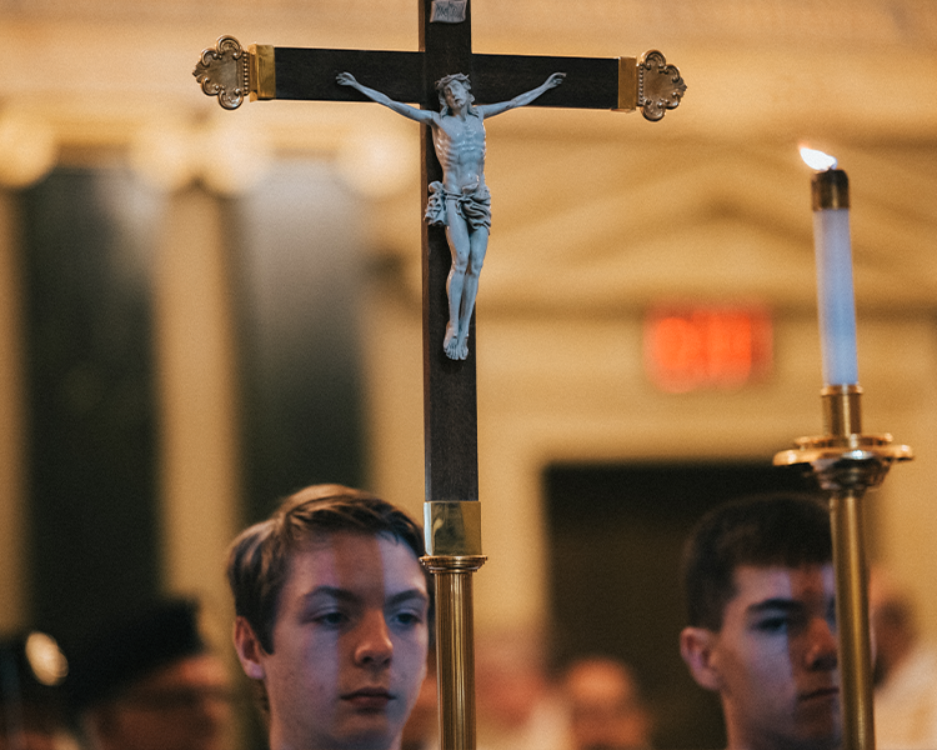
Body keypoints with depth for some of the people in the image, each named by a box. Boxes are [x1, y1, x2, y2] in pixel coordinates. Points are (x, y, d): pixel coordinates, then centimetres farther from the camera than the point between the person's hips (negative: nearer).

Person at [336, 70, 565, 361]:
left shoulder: (478, 115, 14)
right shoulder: (437, 119, 4)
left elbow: (515, 102, 27)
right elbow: (393, 104, 3)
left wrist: (545, 86, 35)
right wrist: (358, 86, 0)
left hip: (480, 201, 4)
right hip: (452, 199, -4)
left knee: (476, 265, -6)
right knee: (461, 259, -21)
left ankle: (463, 332, -1)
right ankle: (452, 328, -11)